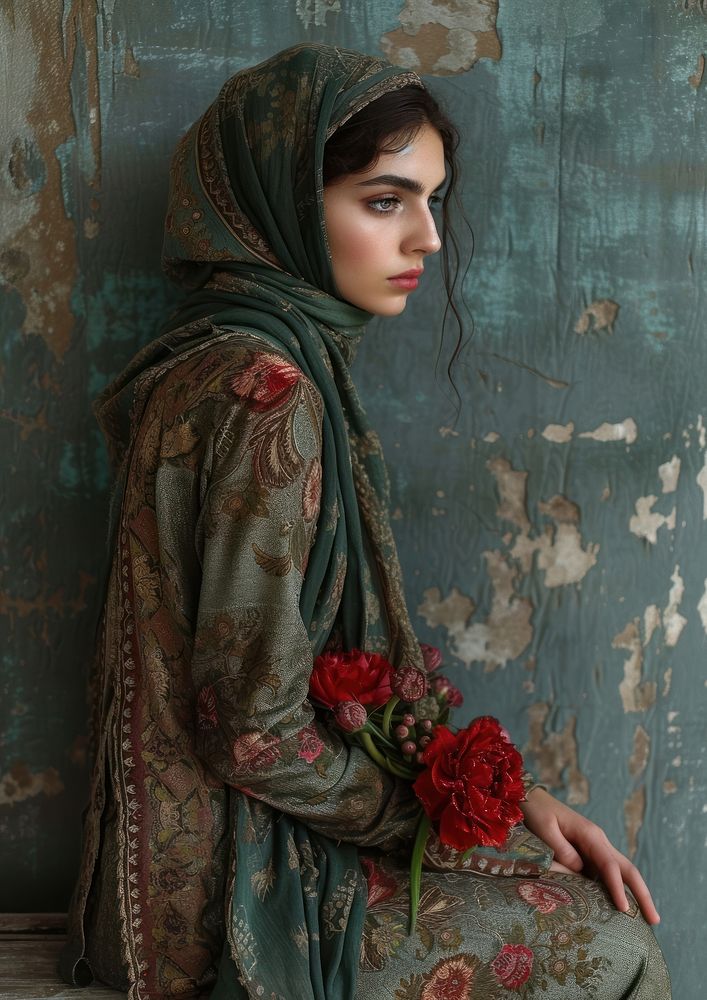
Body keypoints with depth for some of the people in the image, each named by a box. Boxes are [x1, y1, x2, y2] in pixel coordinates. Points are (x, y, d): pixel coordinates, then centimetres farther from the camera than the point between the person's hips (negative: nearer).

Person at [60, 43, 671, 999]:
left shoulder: (236, 355, 6)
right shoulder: (267, 394, -24)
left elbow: (356, 649, 8)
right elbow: (255, 732, -24)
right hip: (233, 881, -8)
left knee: (586, 886, 11)